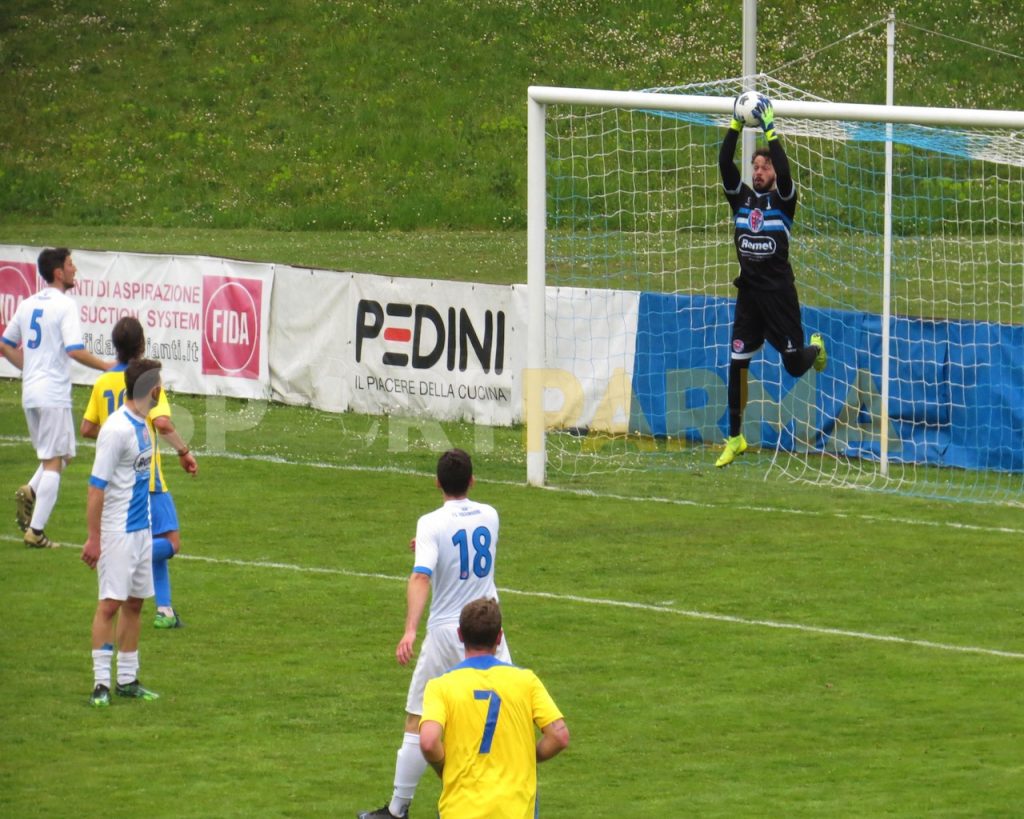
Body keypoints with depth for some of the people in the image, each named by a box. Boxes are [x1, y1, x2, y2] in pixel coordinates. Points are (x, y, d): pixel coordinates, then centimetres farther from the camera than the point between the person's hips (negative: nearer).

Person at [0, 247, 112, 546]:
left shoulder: (28, 305, 11)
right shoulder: (64, 305, -12)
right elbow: (75, 351, -21)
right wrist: (105, 366, -9)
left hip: (30, 393, 7)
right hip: (54, 395, -7)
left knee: (58, 455, 21)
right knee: (54, 462, -2)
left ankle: (29, 492, -4)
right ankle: (36, 530, -6)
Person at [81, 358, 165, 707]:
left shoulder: (142, 426, 9)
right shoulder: (117, 430, -18)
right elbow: (97, 486, -17)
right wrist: (94, 538, -17)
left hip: (141, 530, 9)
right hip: (117, 531, -9)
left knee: (134, 603, 11)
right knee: (110, 603, -7)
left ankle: (127, 680, 18)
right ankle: (101, 682, -4)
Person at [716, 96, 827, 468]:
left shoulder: (783, 200, -3)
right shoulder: (741, 198, 7)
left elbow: (784, 170, -21)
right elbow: (724, 163, -4)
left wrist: (770, 131, -24)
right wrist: (736, 126, -13)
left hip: (779, 293, -3)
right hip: (749, 294, 3)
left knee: (794, 365, 1)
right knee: (737, 364, -2)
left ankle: (815, 348, 39)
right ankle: (735, 438, 4)